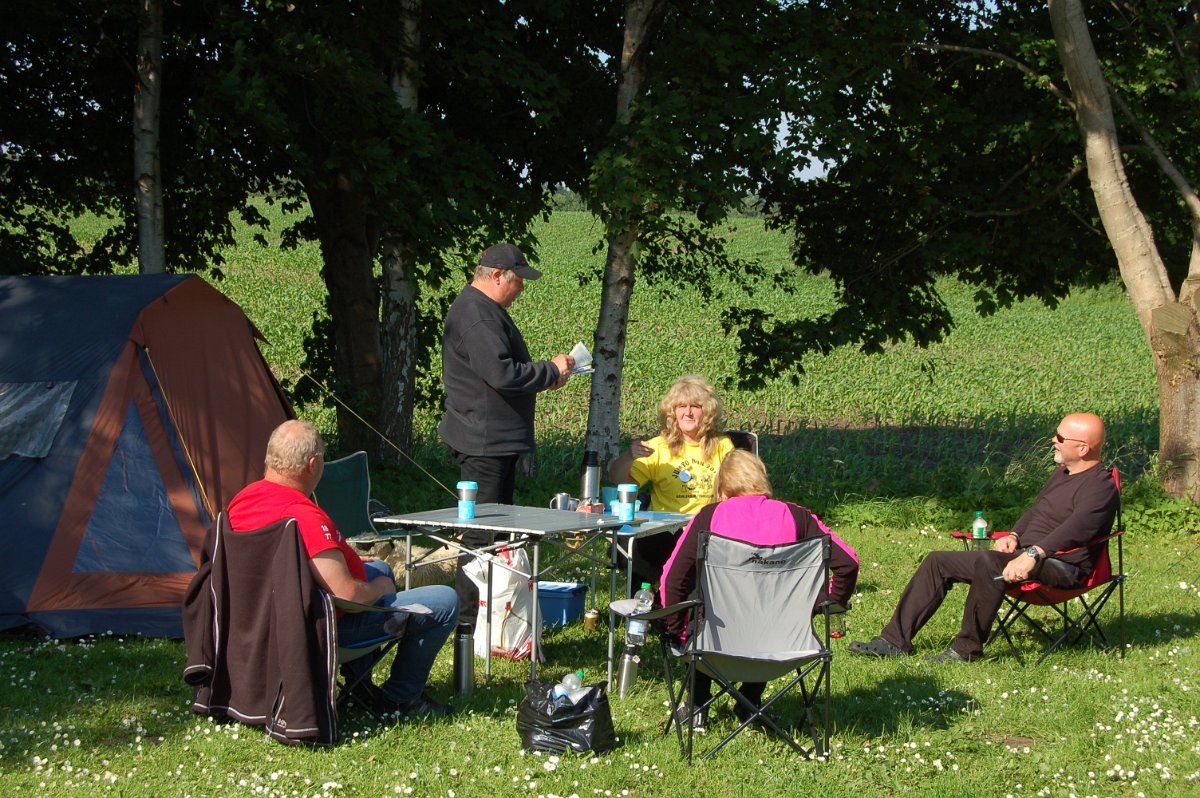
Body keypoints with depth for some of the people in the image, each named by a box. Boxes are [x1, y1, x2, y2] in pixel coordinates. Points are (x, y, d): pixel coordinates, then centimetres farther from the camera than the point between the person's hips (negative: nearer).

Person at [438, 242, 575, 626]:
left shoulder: (486, 310, 18)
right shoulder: (476, 315, -18)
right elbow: (501, 374, -27)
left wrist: (544, 376, 12)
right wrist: (551, 370, -13)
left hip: (494, 440, 12)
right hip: (483, 441, -12)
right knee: (482, 531, -8)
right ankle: (469, 618, -3)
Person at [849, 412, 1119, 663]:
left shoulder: (1101, 485, -12)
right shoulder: (1062, 473, 21)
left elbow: (1076, 528, -28)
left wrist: (1032, 554, -38)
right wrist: (1013, 536, 10)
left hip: (1060, 566, -10)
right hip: (1024, 554, 10)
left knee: (989, 563, -38)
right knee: (939, 562, 4)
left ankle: (967, 648, -26)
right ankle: (895, 640, 0)